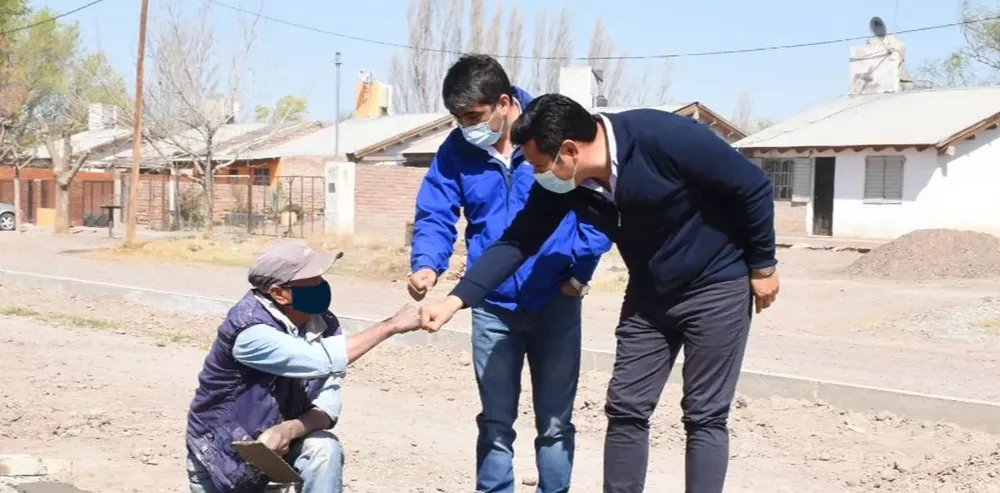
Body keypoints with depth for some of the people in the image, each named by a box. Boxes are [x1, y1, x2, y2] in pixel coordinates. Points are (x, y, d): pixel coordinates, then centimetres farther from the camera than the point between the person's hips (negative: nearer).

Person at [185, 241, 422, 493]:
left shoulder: (323, 324, -12)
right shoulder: (250, 329, -30)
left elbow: (328, 405, -15)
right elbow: (325, 360, -40)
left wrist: (288, 430, -36)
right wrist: (391, 325, -34)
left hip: (279, 438, 4)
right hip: (223, 451, -4)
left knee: (325, 449, -26)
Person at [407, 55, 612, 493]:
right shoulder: (456, 151, -4)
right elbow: (434, 215, -5)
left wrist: (581, 270, -10)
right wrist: (426, 265, -24)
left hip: (555, 302, -2)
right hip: (493, 306, 2)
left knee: (555, 423, 9)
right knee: (495, 422, 10)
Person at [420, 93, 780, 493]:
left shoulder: (665, 138, -30)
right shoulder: (559, 182, -12)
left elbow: (754, 188, -20)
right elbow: (516, 243, -7)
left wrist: (762, 266, -10)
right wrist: (454, 301, -16)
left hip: (716, 286, -5)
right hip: (649, 295, 6)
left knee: (704, 416, -3)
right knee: (625, 409, 4)